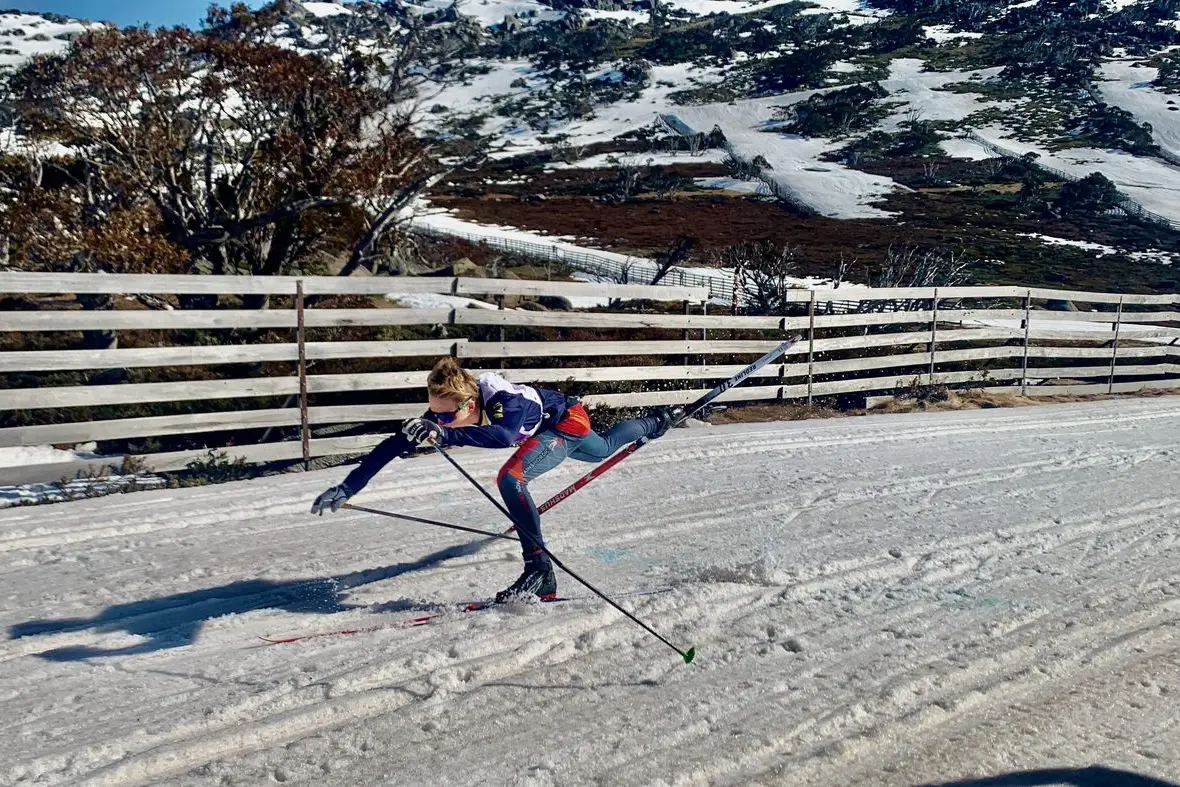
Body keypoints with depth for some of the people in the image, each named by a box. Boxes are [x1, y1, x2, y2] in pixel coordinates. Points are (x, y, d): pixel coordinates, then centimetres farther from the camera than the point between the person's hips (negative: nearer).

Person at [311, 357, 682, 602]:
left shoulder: (506, 401, -44)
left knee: (510, 478, -32)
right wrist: (348, 487, -34)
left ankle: (539, 569, -22)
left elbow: (504, 436, -66)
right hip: (547, 428, 8)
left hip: (567, 421, -8)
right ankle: (656, 421, 65)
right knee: (604, 449, 36)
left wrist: (443, 434, -76)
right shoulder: (444, 413, -27)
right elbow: (395, 445, -28)